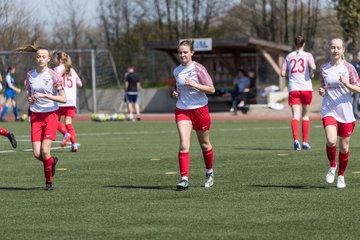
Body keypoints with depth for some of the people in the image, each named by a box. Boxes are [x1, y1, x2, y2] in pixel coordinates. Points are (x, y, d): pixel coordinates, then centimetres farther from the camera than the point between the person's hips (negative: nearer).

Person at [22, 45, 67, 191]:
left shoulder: (53, 75, -8)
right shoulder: (30, 75, 5)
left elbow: (63, 99, -11)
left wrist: (44, 95, -22)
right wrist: (30, 99, -6)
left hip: (51, 115, -4)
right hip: (35, 116, 4)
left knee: (45, 151, -15)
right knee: (37, 153, -7)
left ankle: (49, 181, 7)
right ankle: (52, 161, 28)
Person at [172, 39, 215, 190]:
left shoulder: (198, 69, -10)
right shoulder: (176, 71, 6)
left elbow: (211, 89, -10)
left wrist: (194, 84, -21)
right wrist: (176, 93, 2)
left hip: (199, 109, -3)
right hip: (182, 110, 3)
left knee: (204, 144, 13)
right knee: (183, 145, -14)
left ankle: (209, 172, 36)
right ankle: (184, 178, -17)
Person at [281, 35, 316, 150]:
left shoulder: (289, 56, 9)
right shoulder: (307, 55, 1)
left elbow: (283, 73, 5)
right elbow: (313, 67, -18)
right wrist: (311, 75, 1)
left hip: (293, 89, 1)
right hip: (306, 88, -1)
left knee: (295, 116, -6)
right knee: (305, 116, 12)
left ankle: (296, 139, -27)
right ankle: (305, 142, 11)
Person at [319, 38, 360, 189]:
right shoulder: (324, 68, 6)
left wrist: (347, 84, -19)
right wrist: (322, 91, -3)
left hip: (346, 111, 0)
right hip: (329, 110, 1)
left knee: (344, 147, 5)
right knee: (331, 141, -22)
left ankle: (341, 176, 25)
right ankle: (332, 166, 7)